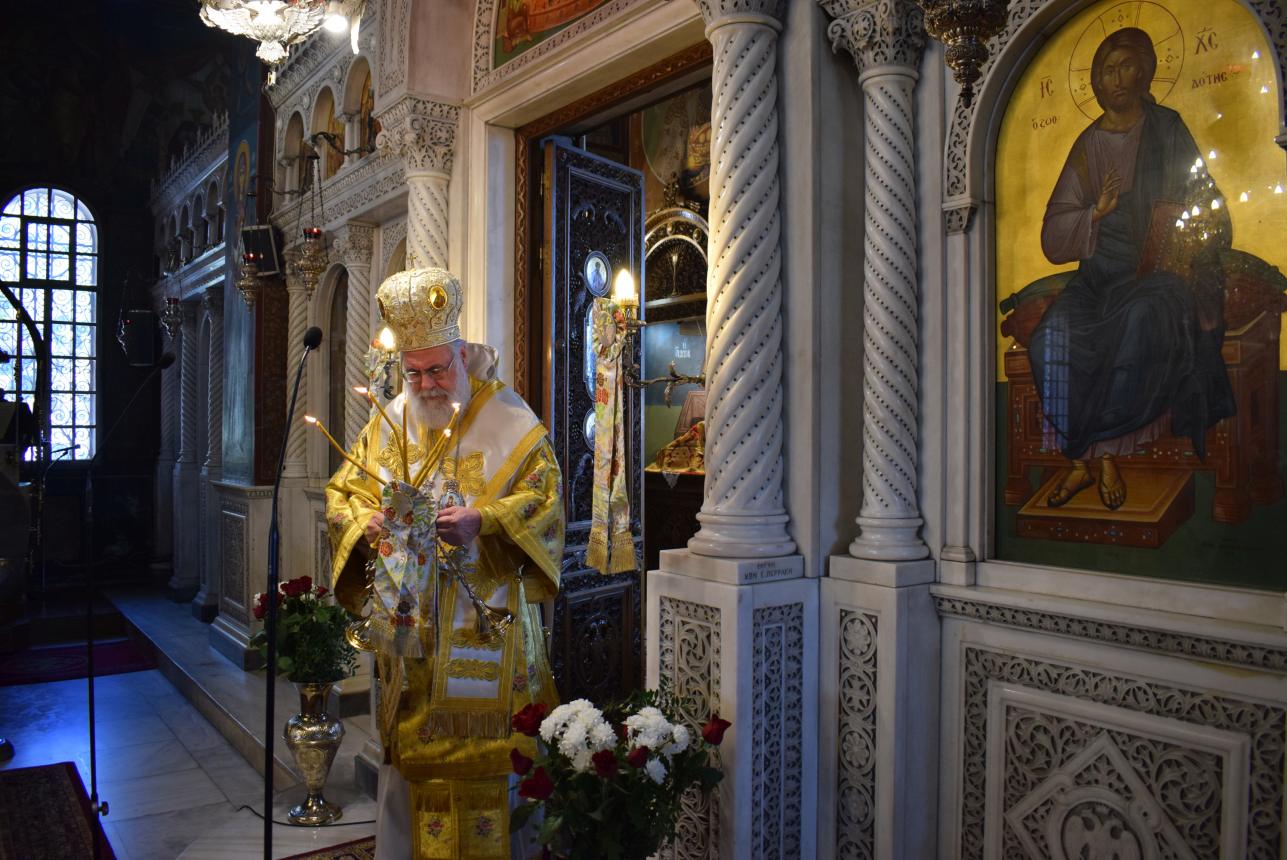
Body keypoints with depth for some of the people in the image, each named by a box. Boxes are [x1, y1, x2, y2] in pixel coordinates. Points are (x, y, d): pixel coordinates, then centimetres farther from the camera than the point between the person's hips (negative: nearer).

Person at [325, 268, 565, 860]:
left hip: (484, 623, -4)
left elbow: (543, 494, -10)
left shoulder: (508, 420, -4)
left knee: (483, 744, 2)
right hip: (407, 622, 4)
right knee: (410, 746, 12)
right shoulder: (388, 423, 10)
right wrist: (365, 521, -11)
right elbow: (342, 493, 12)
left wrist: (482, 519, -26)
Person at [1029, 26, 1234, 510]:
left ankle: (1099, 453, -23)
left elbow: (1210, 212, 6)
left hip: (1161, 272, -2)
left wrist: (1185, 251, -13)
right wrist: (1096, 213, -11)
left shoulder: (1168, 131, 6)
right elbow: (1053, 236, 7)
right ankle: (1090, 458, -19)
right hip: (1101, 273, 2)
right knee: (1055, 334, -28)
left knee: (1142, 318, -36)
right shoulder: (1088, 145, 12)